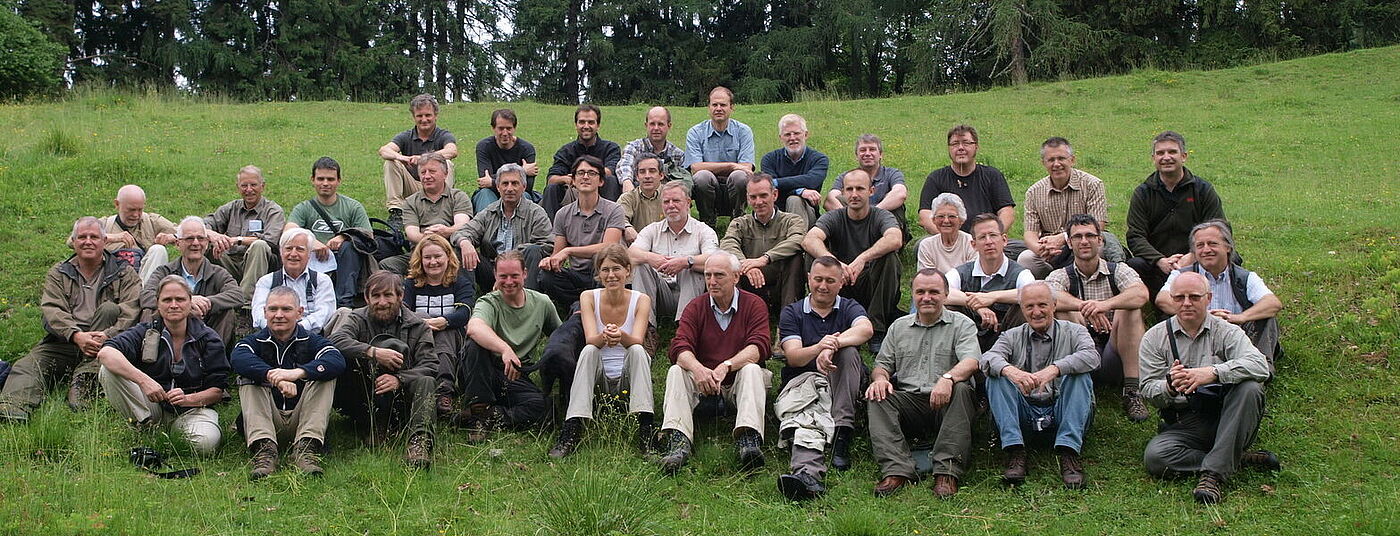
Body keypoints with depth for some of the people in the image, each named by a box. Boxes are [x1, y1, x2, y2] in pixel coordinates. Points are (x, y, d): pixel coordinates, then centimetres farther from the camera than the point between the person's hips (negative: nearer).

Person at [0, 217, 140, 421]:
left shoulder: (124, 273, 12)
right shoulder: (58, 274, 17)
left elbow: (131, 311, -4)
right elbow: (52, 311, -1)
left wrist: (107, 336, -26)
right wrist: (76, 335, -23)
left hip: (104, 344, -2)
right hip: (63, 342, 2)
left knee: (109, 309, -28)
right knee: (25, 367, -22)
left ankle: (84, 380, -36)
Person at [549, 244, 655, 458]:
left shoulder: (641, 300, -2)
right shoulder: (589, 297, -1)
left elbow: (637, 340, -19)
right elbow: (591, 339, -16)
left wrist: (621, 336, -43)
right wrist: (604, 337, -40)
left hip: (629, 377, 0)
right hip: (598, 377, 1)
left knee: (637, 350, -28)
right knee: (589, 351, -28)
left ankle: (646, 427, -35)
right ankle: (572, 430, -38)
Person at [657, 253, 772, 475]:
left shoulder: (753, 304, 0)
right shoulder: (696, 307, 5)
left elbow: (759, 346, -15)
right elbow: (680, 348, -10)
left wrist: (726, 366, -33)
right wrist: (698, 369, -34)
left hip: (738, 381, -2)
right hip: (702, 381, 2)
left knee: (751, 370, -32)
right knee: (676, 371, -24)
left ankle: (749, 439, -48)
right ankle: (678, 441, -41)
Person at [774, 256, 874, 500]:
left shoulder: (849, 308, 13)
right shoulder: (792, 312, 14)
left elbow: (866, 329, -13)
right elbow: (793, 357, -4)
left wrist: (833, 344, -32)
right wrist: (819, 347, -27)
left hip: (840, 386, 1)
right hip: (801, 380, -1)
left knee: (848, 351, -29)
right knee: (807, 417, -35)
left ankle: (842, 433, -34)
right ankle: (808, 473, -64)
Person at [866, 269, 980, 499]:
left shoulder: (962, 325, 8)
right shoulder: (898, 327, 21)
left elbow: (971, 361, -10)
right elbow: (882, 364, 21)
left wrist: (947, 378, -32)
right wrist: (880, 378, -6)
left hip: (944, 403, -3)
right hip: (908, 400, 3)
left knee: (961, 390, -34)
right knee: (876, 398, -24)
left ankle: (947, 472, -38)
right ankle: (896, 469, -36)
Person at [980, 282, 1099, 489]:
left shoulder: (1073, 332, 11)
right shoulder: (1012, 337, 15)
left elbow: (1091, 356, -13)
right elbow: (988, 359, -7)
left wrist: (1055, 369, -31)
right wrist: (1009, 370, -32)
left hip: (1061, 413, -1)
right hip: (1024, 415, 1)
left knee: (1081, 376, -24)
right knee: (996, 377, -18)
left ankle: (1068, 453, -35)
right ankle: (1015, 452, -31)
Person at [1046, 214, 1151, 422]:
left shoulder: (1118, 271, 5)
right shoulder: (1062, 276, 6)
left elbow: (1142, 294, -18)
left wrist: (1106, 304, -38)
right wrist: (1084, 306, -39)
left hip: (1114, 358, 1)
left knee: (1130, 310, -22)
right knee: (1062, 313, -21)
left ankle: (1132, 391, -24)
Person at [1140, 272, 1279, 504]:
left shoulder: (1226, 332, 3)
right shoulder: (1154, 338, 7)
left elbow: (1260, 366, -17)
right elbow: (1148, 390, 0)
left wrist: (1213, 373, -32)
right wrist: (1170, 387, -25)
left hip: (1226, 418, 0)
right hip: (1182, 424, 0)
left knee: (1249, 387, -30)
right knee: (1154, 456, -30)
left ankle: (1214, 473, -31)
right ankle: (1240, 459, -16)